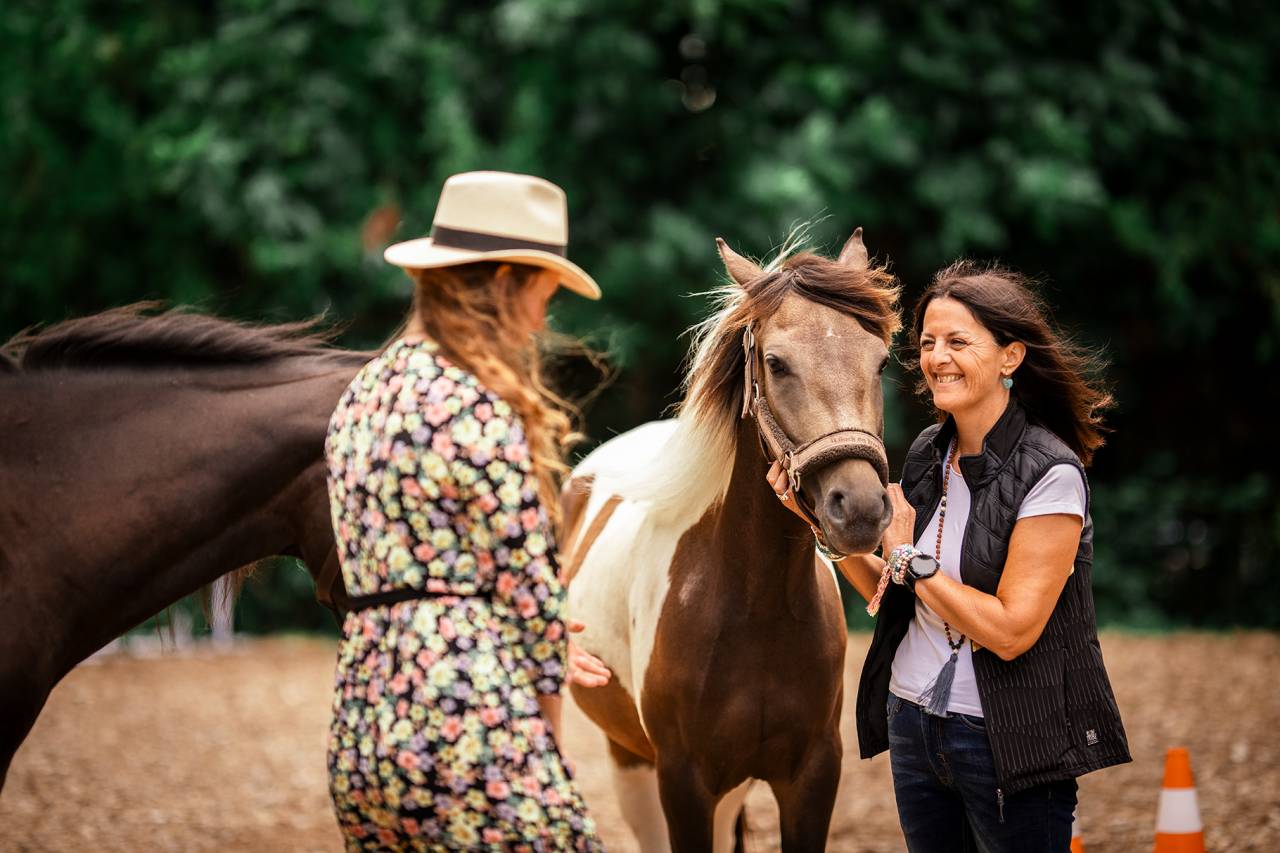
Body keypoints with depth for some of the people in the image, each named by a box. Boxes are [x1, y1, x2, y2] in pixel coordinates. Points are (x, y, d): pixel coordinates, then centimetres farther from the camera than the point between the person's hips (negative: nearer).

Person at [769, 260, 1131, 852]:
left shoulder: (1050, 472, -17)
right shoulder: (927, 455, 5)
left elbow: (1011, 631, -21)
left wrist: (909, 558, -13)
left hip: (1006, 741, -7)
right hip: (912, 719, 7)